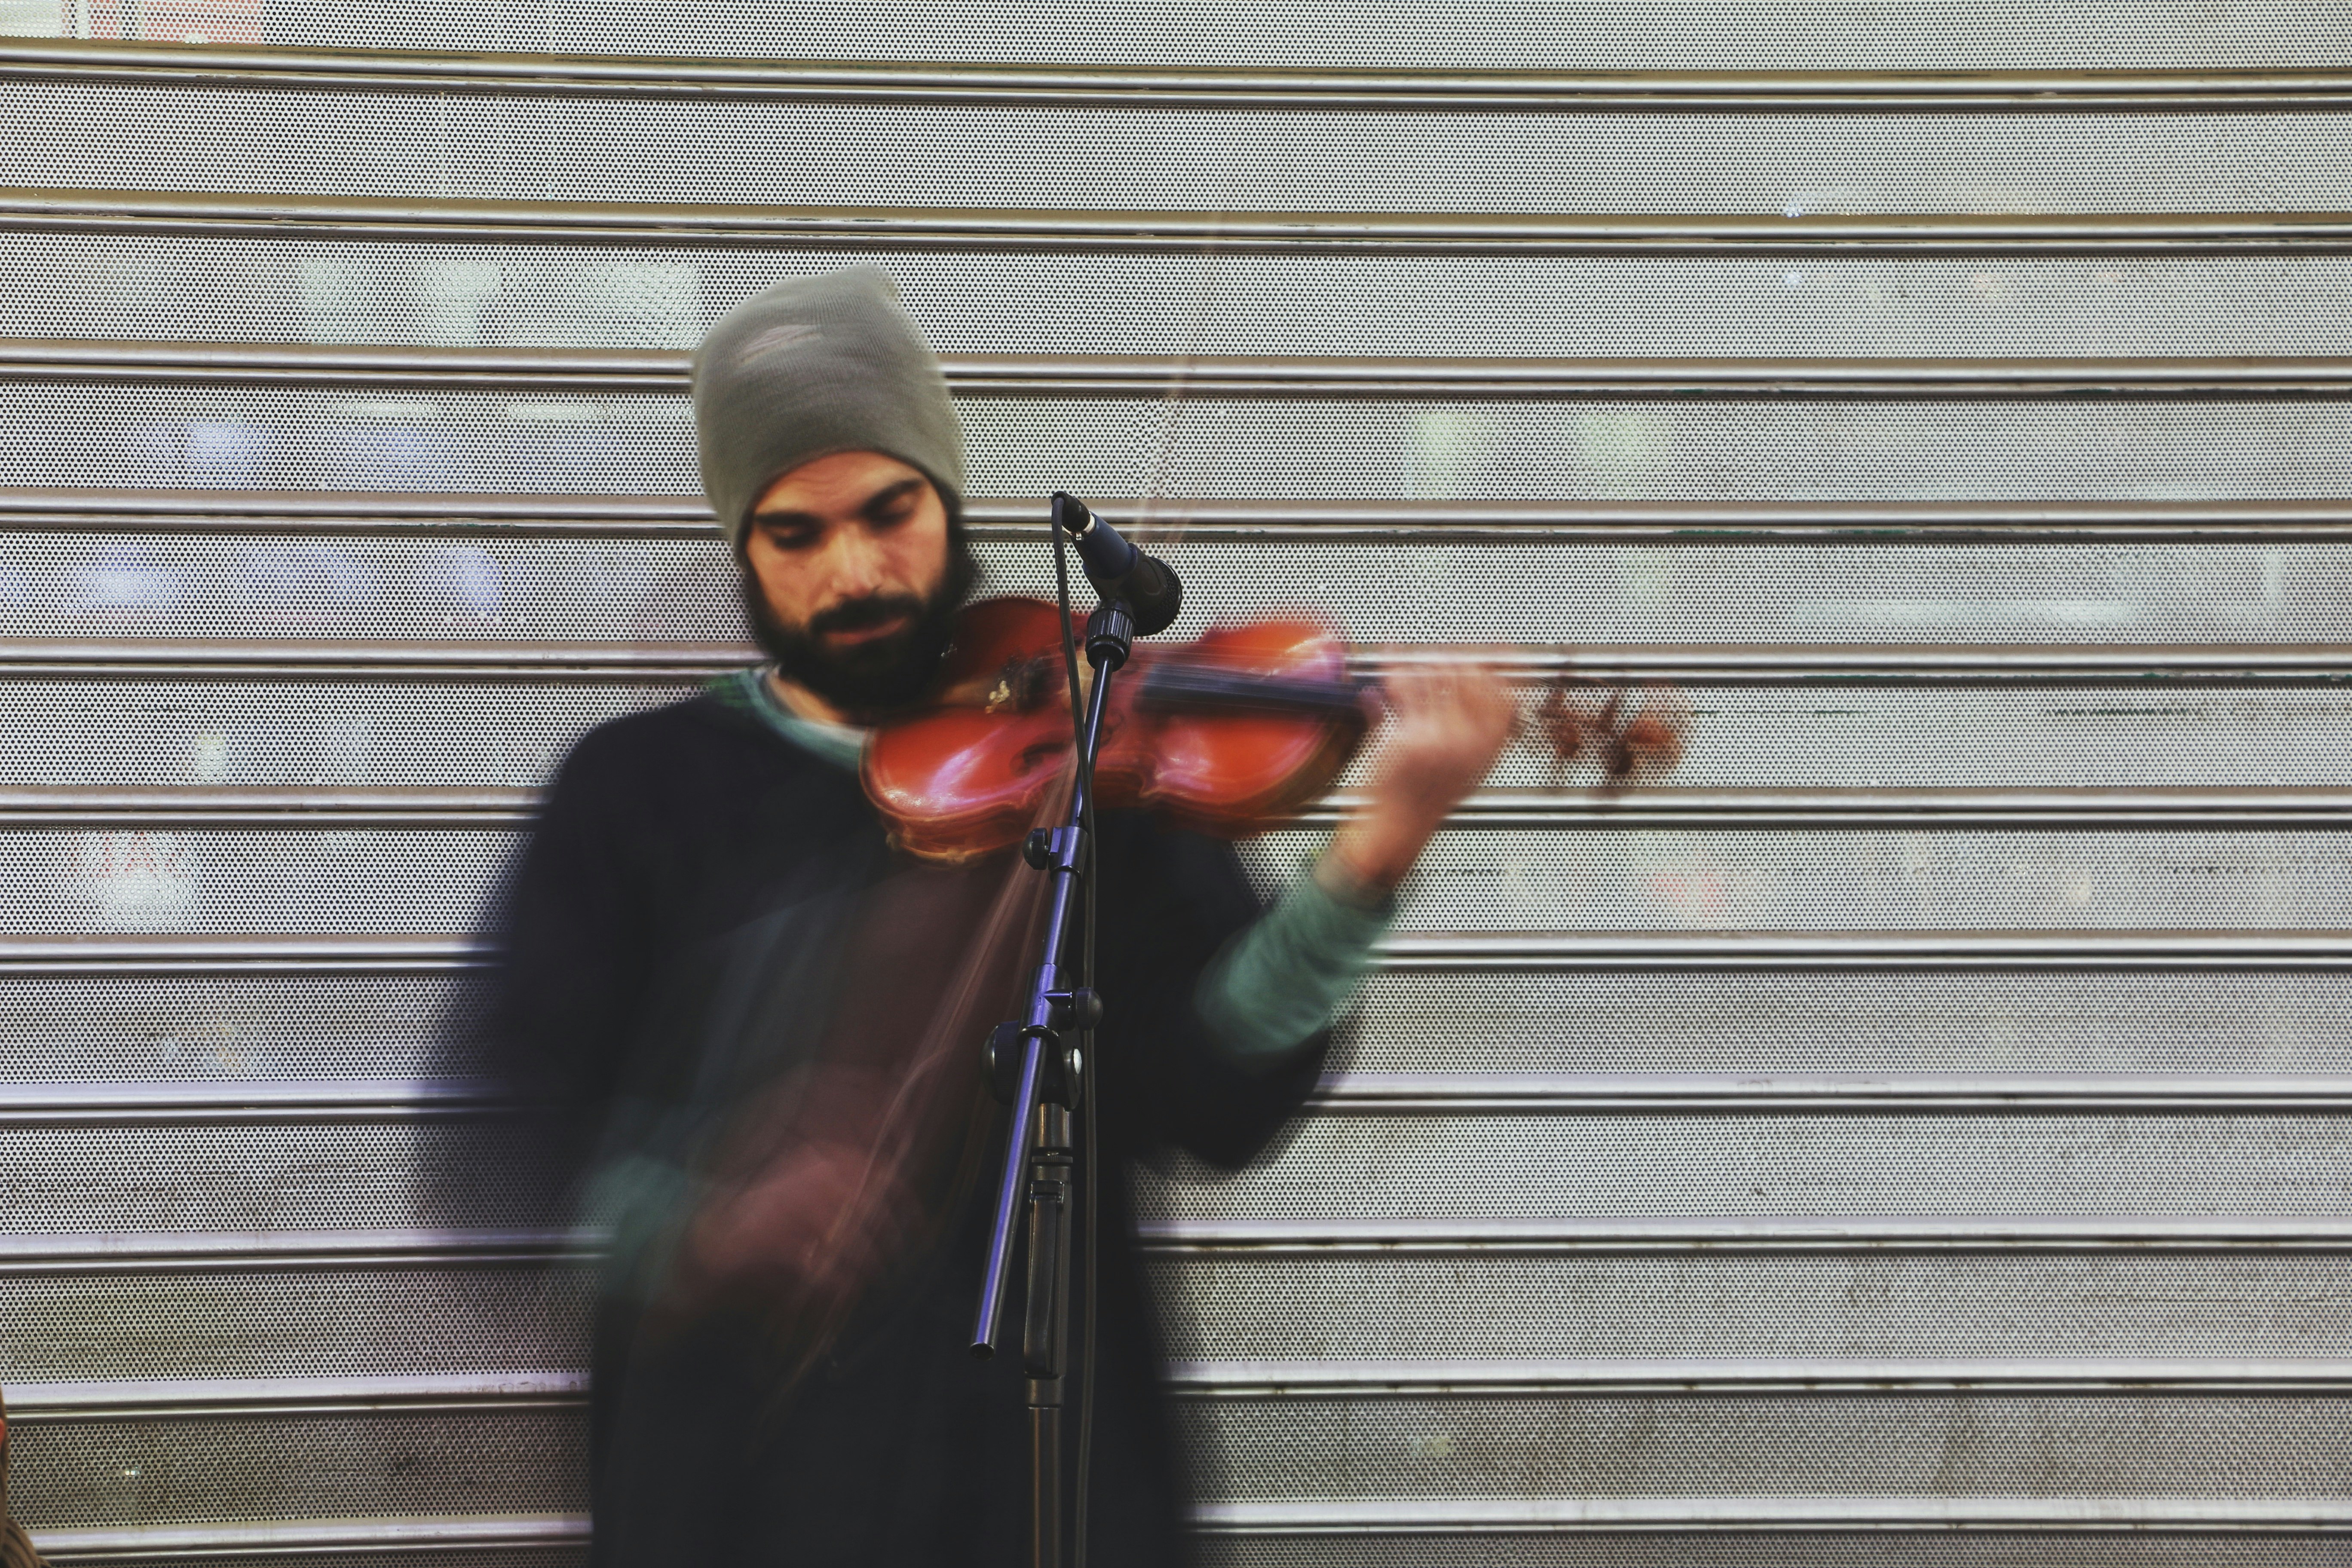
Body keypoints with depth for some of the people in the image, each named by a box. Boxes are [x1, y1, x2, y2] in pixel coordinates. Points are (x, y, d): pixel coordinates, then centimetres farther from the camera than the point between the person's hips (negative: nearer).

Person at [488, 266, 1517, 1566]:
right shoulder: (640, 788, 6)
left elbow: (1217, 1104, -8)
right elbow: (508, 1133, -1)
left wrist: (1373, 855, -21)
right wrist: (691, 1224, -20)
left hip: (1045, 1463, 0)